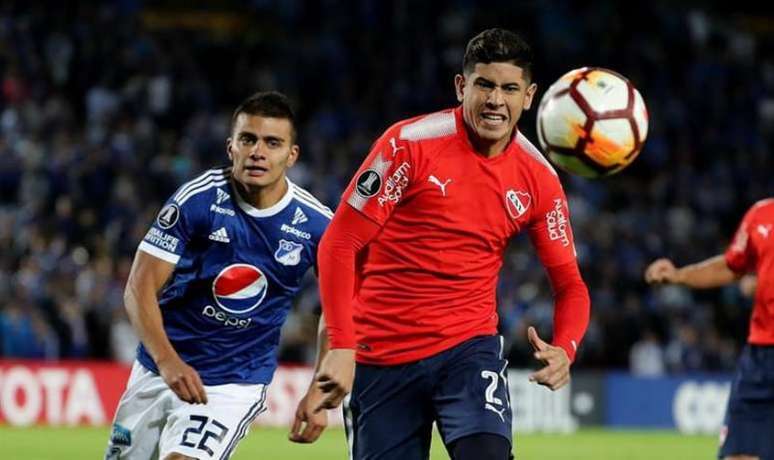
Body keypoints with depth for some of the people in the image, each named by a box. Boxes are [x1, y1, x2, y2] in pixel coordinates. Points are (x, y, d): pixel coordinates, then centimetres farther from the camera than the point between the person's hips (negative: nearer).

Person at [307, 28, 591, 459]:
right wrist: (341, 346, -18)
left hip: (468, 347, 1)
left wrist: (563, 350, -15)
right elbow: (340, 244, -9)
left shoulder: (538, 179, 0)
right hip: (382, 356, -1)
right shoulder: (410, 143, -10)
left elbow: (569, 283, 7)